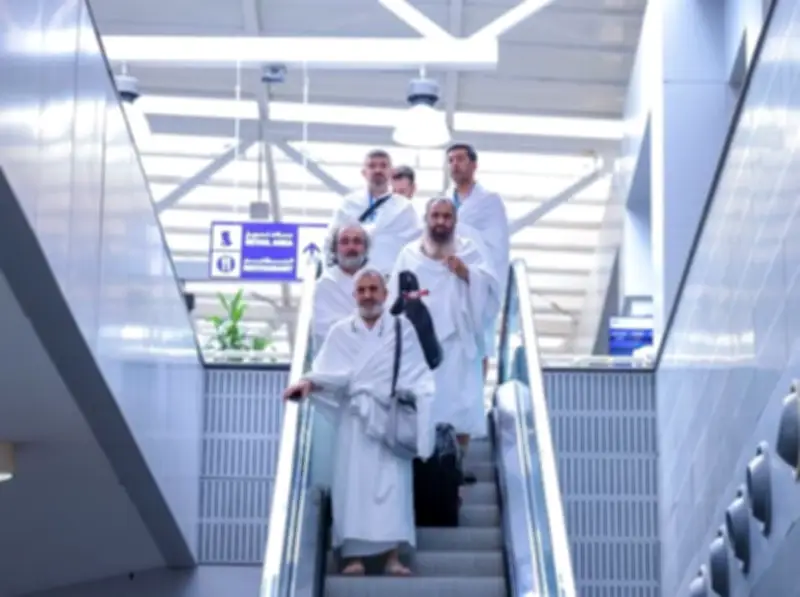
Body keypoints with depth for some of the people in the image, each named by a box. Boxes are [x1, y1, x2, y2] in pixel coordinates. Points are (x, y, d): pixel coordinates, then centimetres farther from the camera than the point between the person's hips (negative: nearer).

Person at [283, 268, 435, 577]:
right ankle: (354, 556, -6)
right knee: (354, 483, -6)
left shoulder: (402, 328, 11)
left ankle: (394, 556, -10)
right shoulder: (341, 332, 12)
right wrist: (309, 382, -19)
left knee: (393, 482, -8)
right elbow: (329, 370, 1)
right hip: (355, 419, 1)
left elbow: (417, 375, 7)